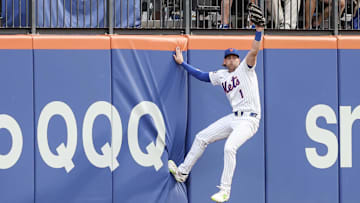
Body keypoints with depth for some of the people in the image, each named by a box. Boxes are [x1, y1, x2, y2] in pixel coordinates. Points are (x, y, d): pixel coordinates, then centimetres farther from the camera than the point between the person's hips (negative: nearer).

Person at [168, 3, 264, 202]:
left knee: (229, 147, -28)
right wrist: (182, 63, 29)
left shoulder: (245, 68, -1)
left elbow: (253, 51, -16)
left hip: (249, 120, -8)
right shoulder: (221, 75, 17)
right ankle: (182, 172, 24)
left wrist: (259, 29, -30)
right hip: (234, 118, 8)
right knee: (202, 137, 11)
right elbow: (202, 75, 27)